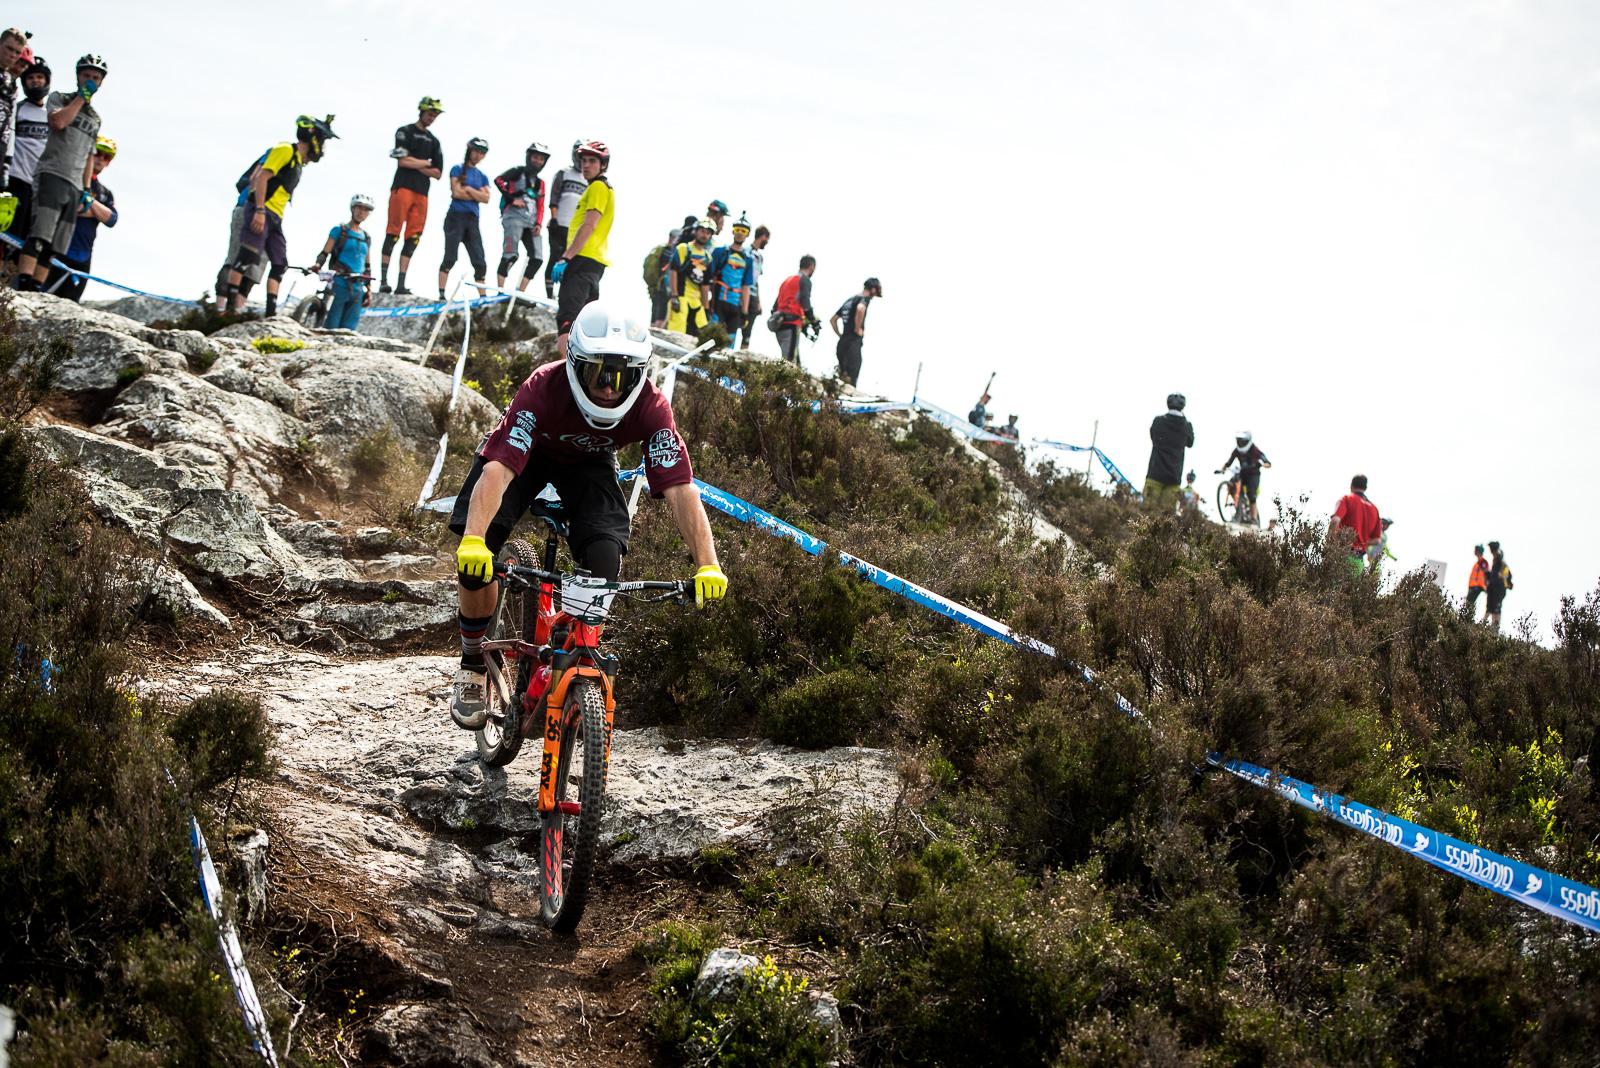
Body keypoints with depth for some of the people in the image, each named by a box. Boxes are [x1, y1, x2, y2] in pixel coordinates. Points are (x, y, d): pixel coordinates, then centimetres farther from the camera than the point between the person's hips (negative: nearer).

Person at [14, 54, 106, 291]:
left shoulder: (95, 118, 24)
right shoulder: (58, 99, 9)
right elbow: (58, 121, -13)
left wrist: (87, 189, 15)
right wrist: (82, 96, -5)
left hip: (74, 185, 6)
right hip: (51, 174, -6)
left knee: (53, 248, -2)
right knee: (39, 236, -22)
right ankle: (22, 287, -31)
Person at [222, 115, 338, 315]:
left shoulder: (299, 161, 20)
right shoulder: (285, 150, -7)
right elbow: (261, 178, -16)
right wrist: (260, 211, -23)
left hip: (274, 218, 10)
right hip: (261, 213, -10)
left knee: (280, 265, 3)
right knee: (248, 258, -17)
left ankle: (271, 313, 1)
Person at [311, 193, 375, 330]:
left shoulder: (366, 238, 18)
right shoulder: (339, 231, 4)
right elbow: (324, 253, -2)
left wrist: (368, 289, 16)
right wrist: (317, 265, -22)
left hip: (357, 289, 5)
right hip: (339, 286, -5)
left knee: (348, 329, -3)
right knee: (331, 327, -10)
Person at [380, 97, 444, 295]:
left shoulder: (433, 141, 20)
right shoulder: (405, 132, 4)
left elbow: (437, 174, 13)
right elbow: (403, 161, -11)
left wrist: (415, 165, -2)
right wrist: (426, 163, 2)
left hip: (421, 193, 6)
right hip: (402, 187, -6)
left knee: (413, 238, -1)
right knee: (393, 233, -10)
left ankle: (401, 284, -3)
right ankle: (383, 280, -13)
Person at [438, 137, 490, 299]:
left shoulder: (482, 176, 18)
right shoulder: (458, 169, 4)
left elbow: (486, 199, 4)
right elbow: (456, 192, -9)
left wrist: (468, 189, -6)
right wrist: (477, 195, -1)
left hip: (472, 219, 5)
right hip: (456, 216, -5)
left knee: (480, 262, -1)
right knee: (450, 257, -12)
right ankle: (441, 295, -14)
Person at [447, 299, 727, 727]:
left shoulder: (650, 407, -33)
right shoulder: (544, 388, -39)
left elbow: (681, 490, -36)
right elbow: (497, 470, -47)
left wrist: (707, 565, -48)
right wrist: (473, 540, -61)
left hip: (588, 462, 2)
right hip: (527, 452, -2)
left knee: (605, 560, -22)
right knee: (475, 560, -20)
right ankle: (472, 667, 4)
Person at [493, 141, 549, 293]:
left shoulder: (540, 183, 22)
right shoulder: (518, 172, 5)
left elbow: (540, 206, 18)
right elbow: (499, 180, -10)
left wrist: (538, 224, 3)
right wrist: (512, 199, -14)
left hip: (531, 223, 6)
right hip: (514, 216, -6)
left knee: (537, 259, -4)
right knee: (510, 255, -17)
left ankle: (519, 293, -1)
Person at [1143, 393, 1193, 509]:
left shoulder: (1158, 421, -5)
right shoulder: (1187, 426, -2)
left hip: (1156, 473, -1)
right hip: (1174, 475, 1)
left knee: (1149, 508, -4)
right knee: (1167, 510, 0)